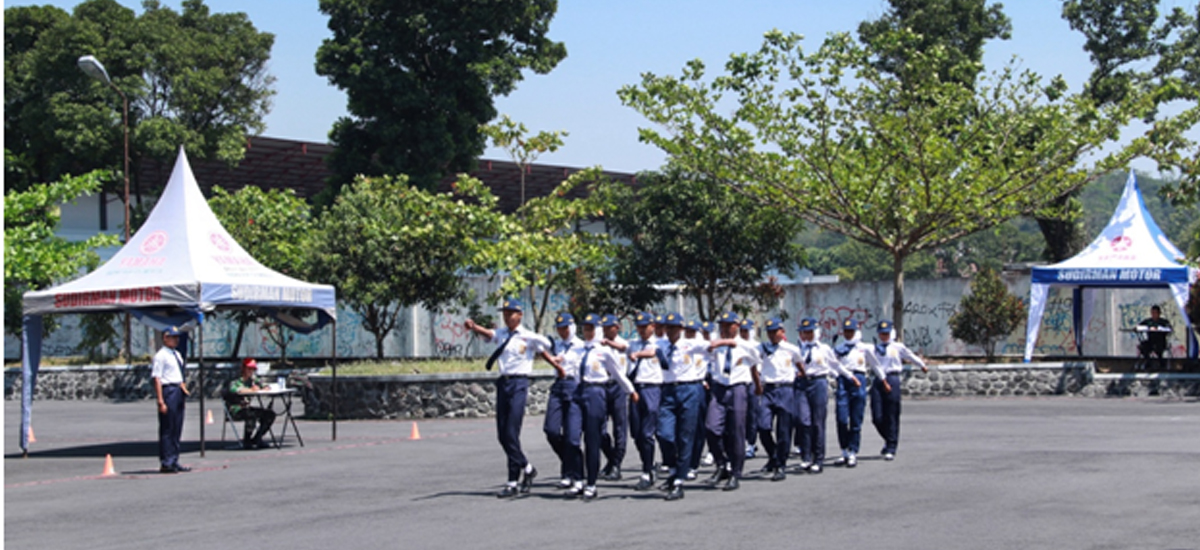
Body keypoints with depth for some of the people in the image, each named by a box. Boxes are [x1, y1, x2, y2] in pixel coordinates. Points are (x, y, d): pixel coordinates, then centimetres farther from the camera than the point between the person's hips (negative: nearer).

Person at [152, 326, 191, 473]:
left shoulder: (177, 355, 17)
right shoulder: (160, 356, -10)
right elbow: (157, 378, -15)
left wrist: (183, 385, 7)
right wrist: (161, 401, -21)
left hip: (178, 391, 9)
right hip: (168, 391, -9)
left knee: (177, 429, 12)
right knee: (167, 428, -6)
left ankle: (174, 461, 18)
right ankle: (165, 463, -2)